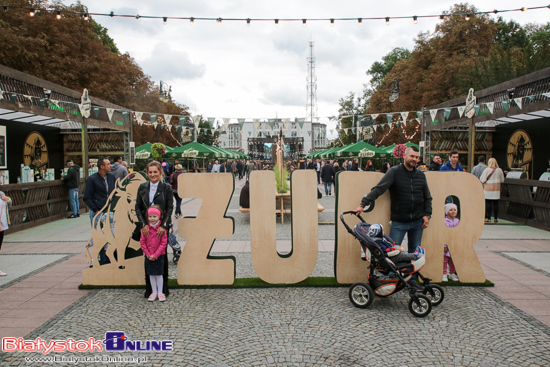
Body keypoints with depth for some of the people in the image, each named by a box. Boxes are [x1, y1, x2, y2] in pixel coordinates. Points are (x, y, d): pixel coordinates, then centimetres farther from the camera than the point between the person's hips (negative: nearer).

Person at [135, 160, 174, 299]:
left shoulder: (166, 188, -1)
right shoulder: (142, 187, 7)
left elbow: (170, 208, -4)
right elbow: (138, 207, 4)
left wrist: (163, 225, -15)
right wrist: (143, 224, -8)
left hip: (162, 227, -2)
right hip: (146, 227, 2)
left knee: (162, 255, 6)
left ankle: (164, 287, 17)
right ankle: (149, 288, 15)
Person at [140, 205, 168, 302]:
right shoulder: (145, 228, -3)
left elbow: (163, 243, -10)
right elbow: (142, 242, 0)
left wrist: (155, 255, -14)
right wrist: (148, 254, -7)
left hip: (159, 256, -2)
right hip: (148, 256, 2)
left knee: (159, 274, 5)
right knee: (151, 274, 10)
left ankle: (160, 292, 19)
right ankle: (154, 292, 23)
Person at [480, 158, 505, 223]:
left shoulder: (487, 170, -9)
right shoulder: (499, 170, 2)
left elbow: (482, 180, -8)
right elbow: (502, 180, 11)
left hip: (488, 189, -3)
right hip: (496, 190, 3)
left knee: (488, 204, -1)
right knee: (495, 204, 6)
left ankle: (488, 218, -2)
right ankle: (496, 218, 10)